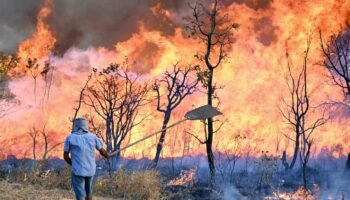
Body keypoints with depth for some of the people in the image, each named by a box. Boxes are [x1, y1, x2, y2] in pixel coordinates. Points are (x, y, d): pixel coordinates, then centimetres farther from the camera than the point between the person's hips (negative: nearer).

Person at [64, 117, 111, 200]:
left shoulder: (69, 138, -5)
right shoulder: (92, 136, 1)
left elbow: (65, 156, -1)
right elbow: (102, 151, 8)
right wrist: (107, 156, 32)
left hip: (77, 170, -3)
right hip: (90, 169, 3)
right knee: (88, 191, 26)